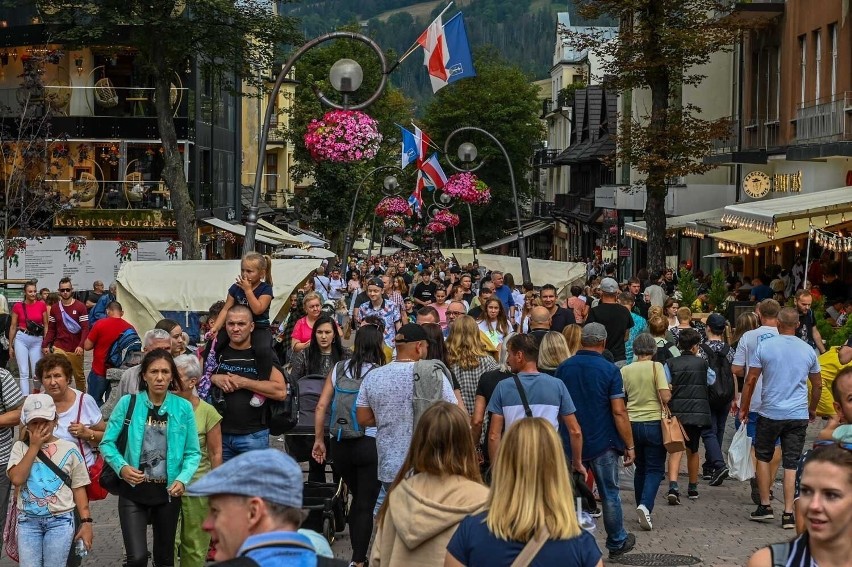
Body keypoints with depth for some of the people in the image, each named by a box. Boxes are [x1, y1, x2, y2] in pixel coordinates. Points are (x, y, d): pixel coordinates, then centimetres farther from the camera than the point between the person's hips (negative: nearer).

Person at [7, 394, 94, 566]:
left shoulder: (69, 449, 1)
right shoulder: (20, 447, 3)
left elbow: (79, 488, 3)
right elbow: (17, 479, -13)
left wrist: (86, 522, -2)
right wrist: (34, 447, -10)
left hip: (60, 520, -1)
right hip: (28, 521, 1)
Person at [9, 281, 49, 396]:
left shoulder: (41, 305, 1)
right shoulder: (18, 306, -1)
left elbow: (46, 325, 6)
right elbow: (13, 327, 6)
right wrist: (10, 346, 7)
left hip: (37, 340, 1)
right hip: (21, 339, -1)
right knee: (24, 372, -3)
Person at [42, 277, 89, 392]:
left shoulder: (80, 307, -2)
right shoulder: (54, 308, 8)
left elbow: (85, 328, -7)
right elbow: (51, 329, 13)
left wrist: (81, 346, -19)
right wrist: (45, 345, 1)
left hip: (76, 349, -1)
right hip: (59, 348, 2)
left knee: (79, 376, 8)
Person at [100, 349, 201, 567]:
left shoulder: (183, 408, -5)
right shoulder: (128, 403, -8)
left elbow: (193, 452, 0)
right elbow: (107, 443, -4)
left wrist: (182, 479, -17)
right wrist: (121, 467, -21)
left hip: (168, 492, 2)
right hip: (133, 490, -2)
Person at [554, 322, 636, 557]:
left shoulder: (563, 368, 0)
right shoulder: (609, 370, -11)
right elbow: (618, 411, -14)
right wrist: (630, 445, -7)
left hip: (570, 443, 3)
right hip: (602, 443, -3)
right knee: (609, 494, 11)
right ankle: (617, 542, 23)